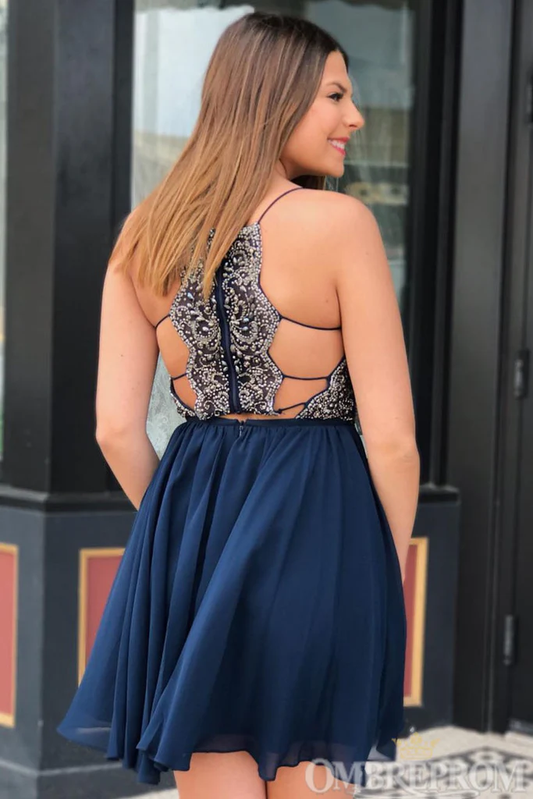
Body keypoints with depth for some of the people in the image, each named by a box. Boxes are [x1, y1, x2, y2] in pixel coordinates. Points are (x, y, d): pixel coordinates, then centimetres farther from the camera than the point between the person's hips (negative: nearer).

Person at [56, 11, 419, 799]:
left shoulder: (145, 231, 3)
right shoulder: (340, 223, -12)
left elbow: (116, 427, 1)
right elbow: (391, 437, -11)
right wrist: (392, 569, 5)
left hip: (189, 526, 5)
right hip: (317, 529, -4)